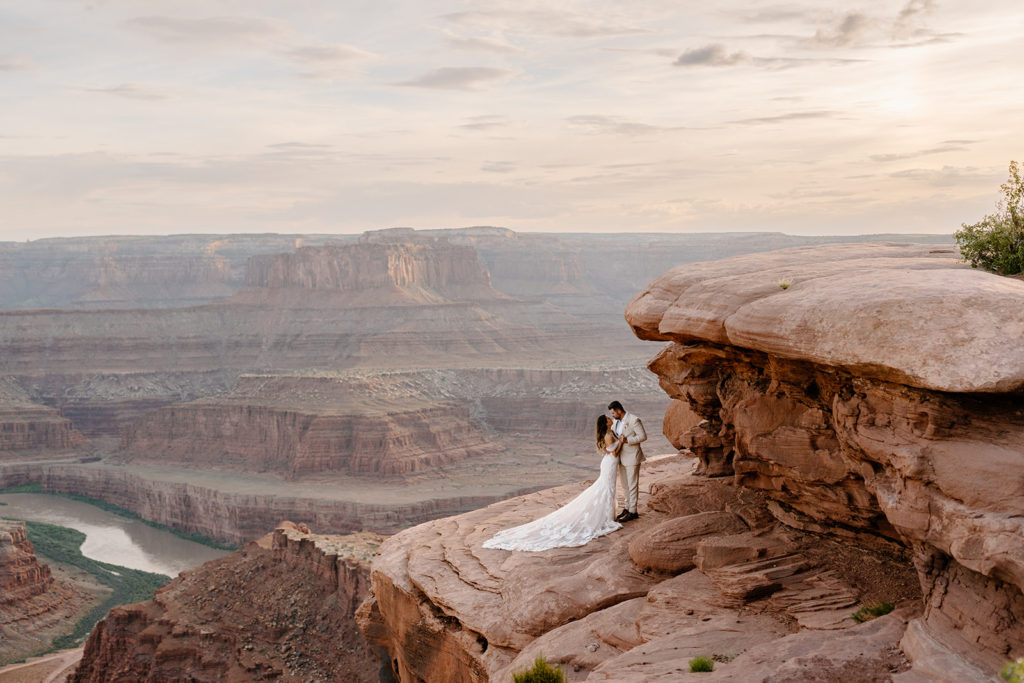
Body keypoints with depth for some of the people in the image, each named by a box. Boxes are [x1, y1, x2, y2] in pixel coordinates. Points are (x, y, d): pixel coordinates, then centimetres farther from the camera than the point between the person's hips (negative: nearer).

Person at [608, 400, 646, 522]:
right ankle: (627, 508, 23)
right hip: (621, 457, 8)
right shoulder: (616, 422, 7)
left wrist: (627, 440, -24)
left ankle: (632, 512, 3)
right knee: (624, 485, 14)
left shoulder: (634, 420, -16)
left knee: (632, 485, -2)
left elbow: (643, 436, -17)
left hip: (632, 457, -8)